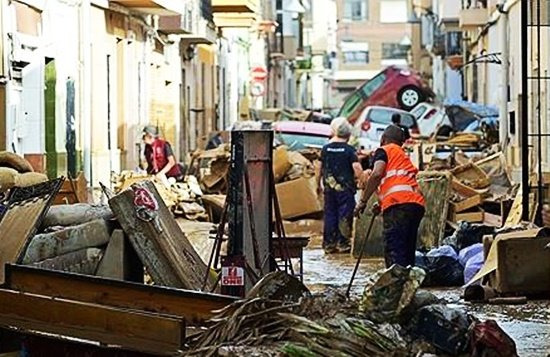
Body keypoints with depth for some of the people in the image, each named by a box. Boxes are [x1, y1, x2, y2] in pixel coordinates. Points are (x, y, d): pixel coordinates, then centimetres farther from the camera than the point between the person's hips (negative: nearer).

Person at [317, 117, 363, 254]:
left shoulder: (326, 148, 2)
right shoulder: (349, 150, -9)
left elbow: (320, 169, 9)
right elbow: (357, 170, -16)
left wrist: (319, 185, 22)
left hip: (329, 188, 4)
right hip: (345, 189, -4)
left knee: (329, 215, 10)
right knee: (345, 216, 3)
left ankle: (328, 244, 12)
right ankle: (342, 243, 4)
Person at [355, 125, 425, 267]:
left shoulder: (383, 150, 12)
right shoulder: (403, 155, 35)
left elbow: (377, 174, -6)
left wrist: (363, 201, -3)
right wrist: (381, 205, 34)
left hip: (398, 205, -8)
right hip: (417, 203, 8)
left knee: (393, 252, -15)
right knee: (407, 253, 11)